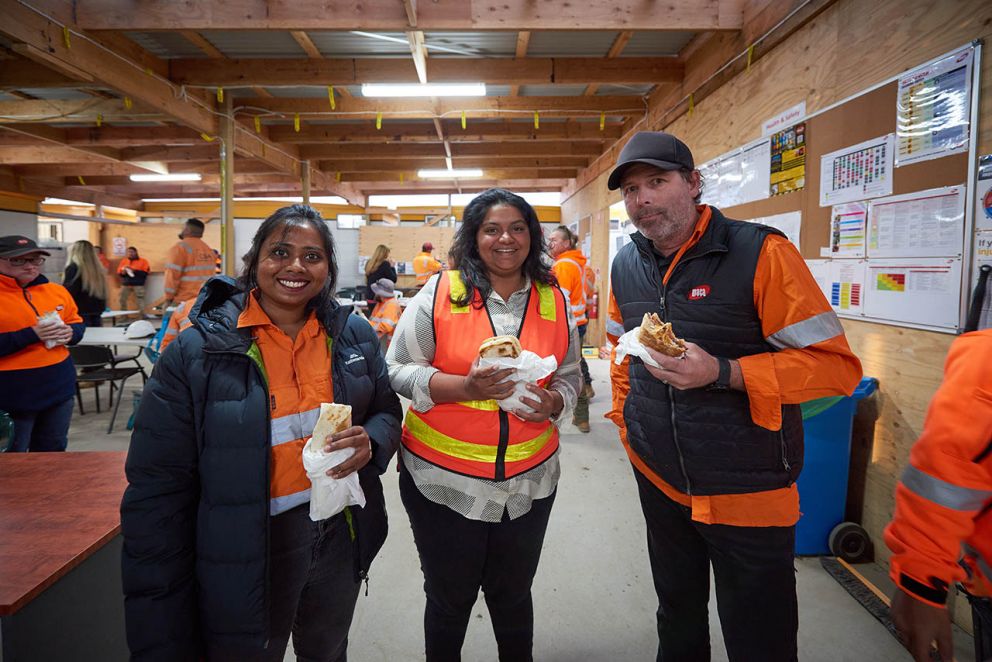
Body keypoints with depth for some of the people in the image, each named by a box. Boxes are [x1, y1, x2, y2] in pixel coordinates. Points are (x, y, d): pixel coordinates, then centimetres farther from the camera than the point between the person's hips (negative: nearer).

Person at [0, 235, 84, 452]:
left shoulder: (57, 291, 6)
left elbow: (77, 324, 16)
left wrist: (70, 332, -7)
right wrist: (30, 335, -24)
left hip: (59, 387, 6)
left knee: (53, 452, 20)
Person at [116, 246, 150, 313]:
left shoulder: (143, 261, 3)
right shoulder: (124, 261, 14)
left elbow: (145, 273, -7)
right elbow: (119, 271, 14)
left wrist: (134, 270, -14)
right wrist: (123, 272, -8)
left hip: (138, 285, -4)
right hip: (126, 284, 4)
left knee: (140, 301, -9)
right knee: (122, 300, 2)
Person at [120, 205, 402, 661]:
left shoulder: (354, 334, -4)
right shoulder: (195, 353, -14)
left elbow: (386, 410, 9)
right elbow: (157, 493, -12)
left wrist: (371, 443, -17)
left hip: (340, 535, 4)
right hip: (243, 554, -3)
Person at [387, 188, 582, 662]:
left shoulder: (555, 301, 2)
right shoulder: (439, 293, -8)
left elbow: (569, 376, 10)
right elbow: (398, 369, -8)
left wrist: (553, 403, -12)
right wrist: (465, 387, -22)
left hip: (529, 481, 3)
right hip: (444, 479, -2)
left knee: (513, 597, 22)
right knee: (449, 599, 18)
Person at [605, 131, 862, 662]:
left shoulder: (759, 252, -17)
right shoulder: (625, 265, 1)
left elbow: (836, 365, -19)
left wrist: (721, 373, -29)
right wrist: (624, 416, 9)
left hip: (747, 491, -5)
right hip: (658, 478, 5)